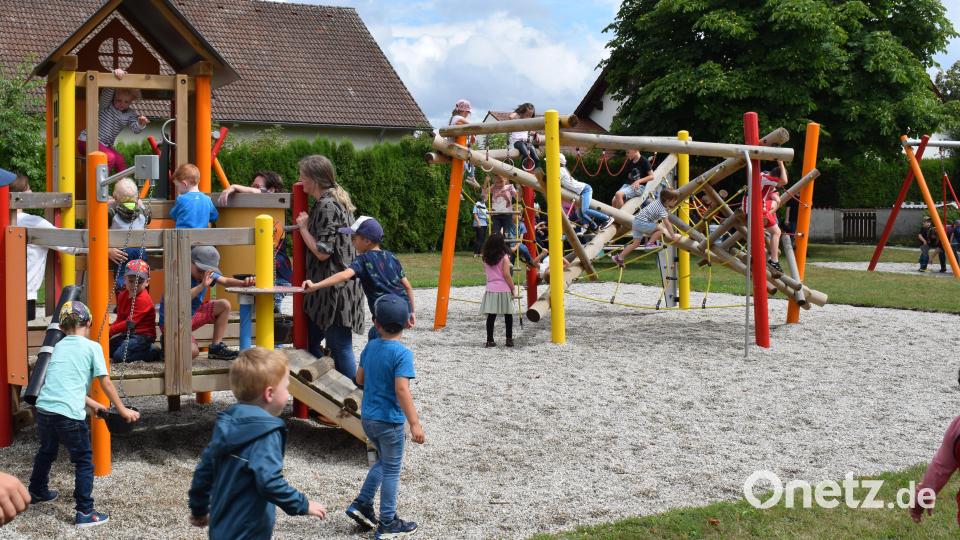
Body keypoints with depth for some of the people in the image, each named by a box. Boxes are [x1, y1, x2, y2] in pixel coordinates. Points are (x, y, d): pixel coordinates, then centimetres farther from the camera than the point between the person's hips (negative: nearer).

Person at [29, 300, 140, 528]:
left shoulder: (59, 347, 18)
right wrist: (123, 410, 9)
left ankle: (37, 492, 51)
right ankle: (85, 512, 3)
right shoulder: (92, 347, 0)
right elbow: (105, 383, 0)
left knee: (46, 452, 30)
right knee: (84, 461, 6)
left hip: (43, 408, 6)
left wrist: (92, 404, 30)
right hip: (69, 414, -6)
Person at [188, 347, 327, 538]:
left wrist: (199, 508, 26)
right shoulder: (266, 434, -20)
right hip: (247, 533, -9)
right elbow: (270, 482, -28)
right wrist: (303, 505, -15)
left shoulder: (226, 424, 6)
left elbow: (204, 470, 13)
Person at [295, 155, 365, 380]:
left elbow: (322, 251, -19)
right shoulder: (335, 200, 14)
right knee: (311, 339, 16)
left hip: (336, 287, -11)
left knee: (340, 345, -4)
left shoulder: (327, 206, -17)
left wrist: (303, 227, -8)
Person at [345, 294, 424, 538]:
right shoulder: (402, 353, -19)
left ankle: (361, 505, 24)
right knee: (391, 470, 6)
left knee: (383, 461, 25)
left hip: (368, 417, 7)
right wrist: (415, 424, -25)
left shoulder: (370, 347, 1)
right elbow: (402, 390, -26)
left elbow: (360, 379, 10)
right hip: (389, 420, -7)